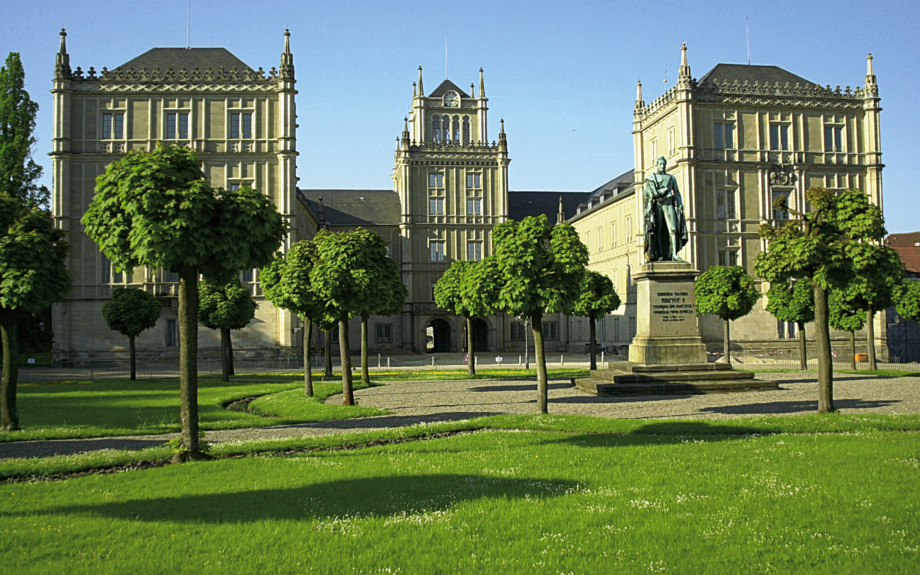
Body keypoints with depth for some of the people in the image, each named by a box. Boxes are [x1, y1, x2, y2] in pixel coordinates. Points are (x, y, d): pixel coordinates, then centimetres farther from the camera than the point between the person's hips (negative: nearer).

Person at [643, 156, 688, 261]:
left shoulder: (672, 178, 18)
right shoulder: (651, 178, 11)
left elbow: (676, 194, 13)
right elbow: (652, 193, -3)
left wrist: (680, 205, 1)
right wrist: (665, 190, -1)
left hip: (669, 205, 1)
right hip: (656, 206, -1)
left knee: (673, 229, -13)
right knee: (658, 231, -3)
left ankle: (674, 254, -19)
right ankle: (660, 255, -1)